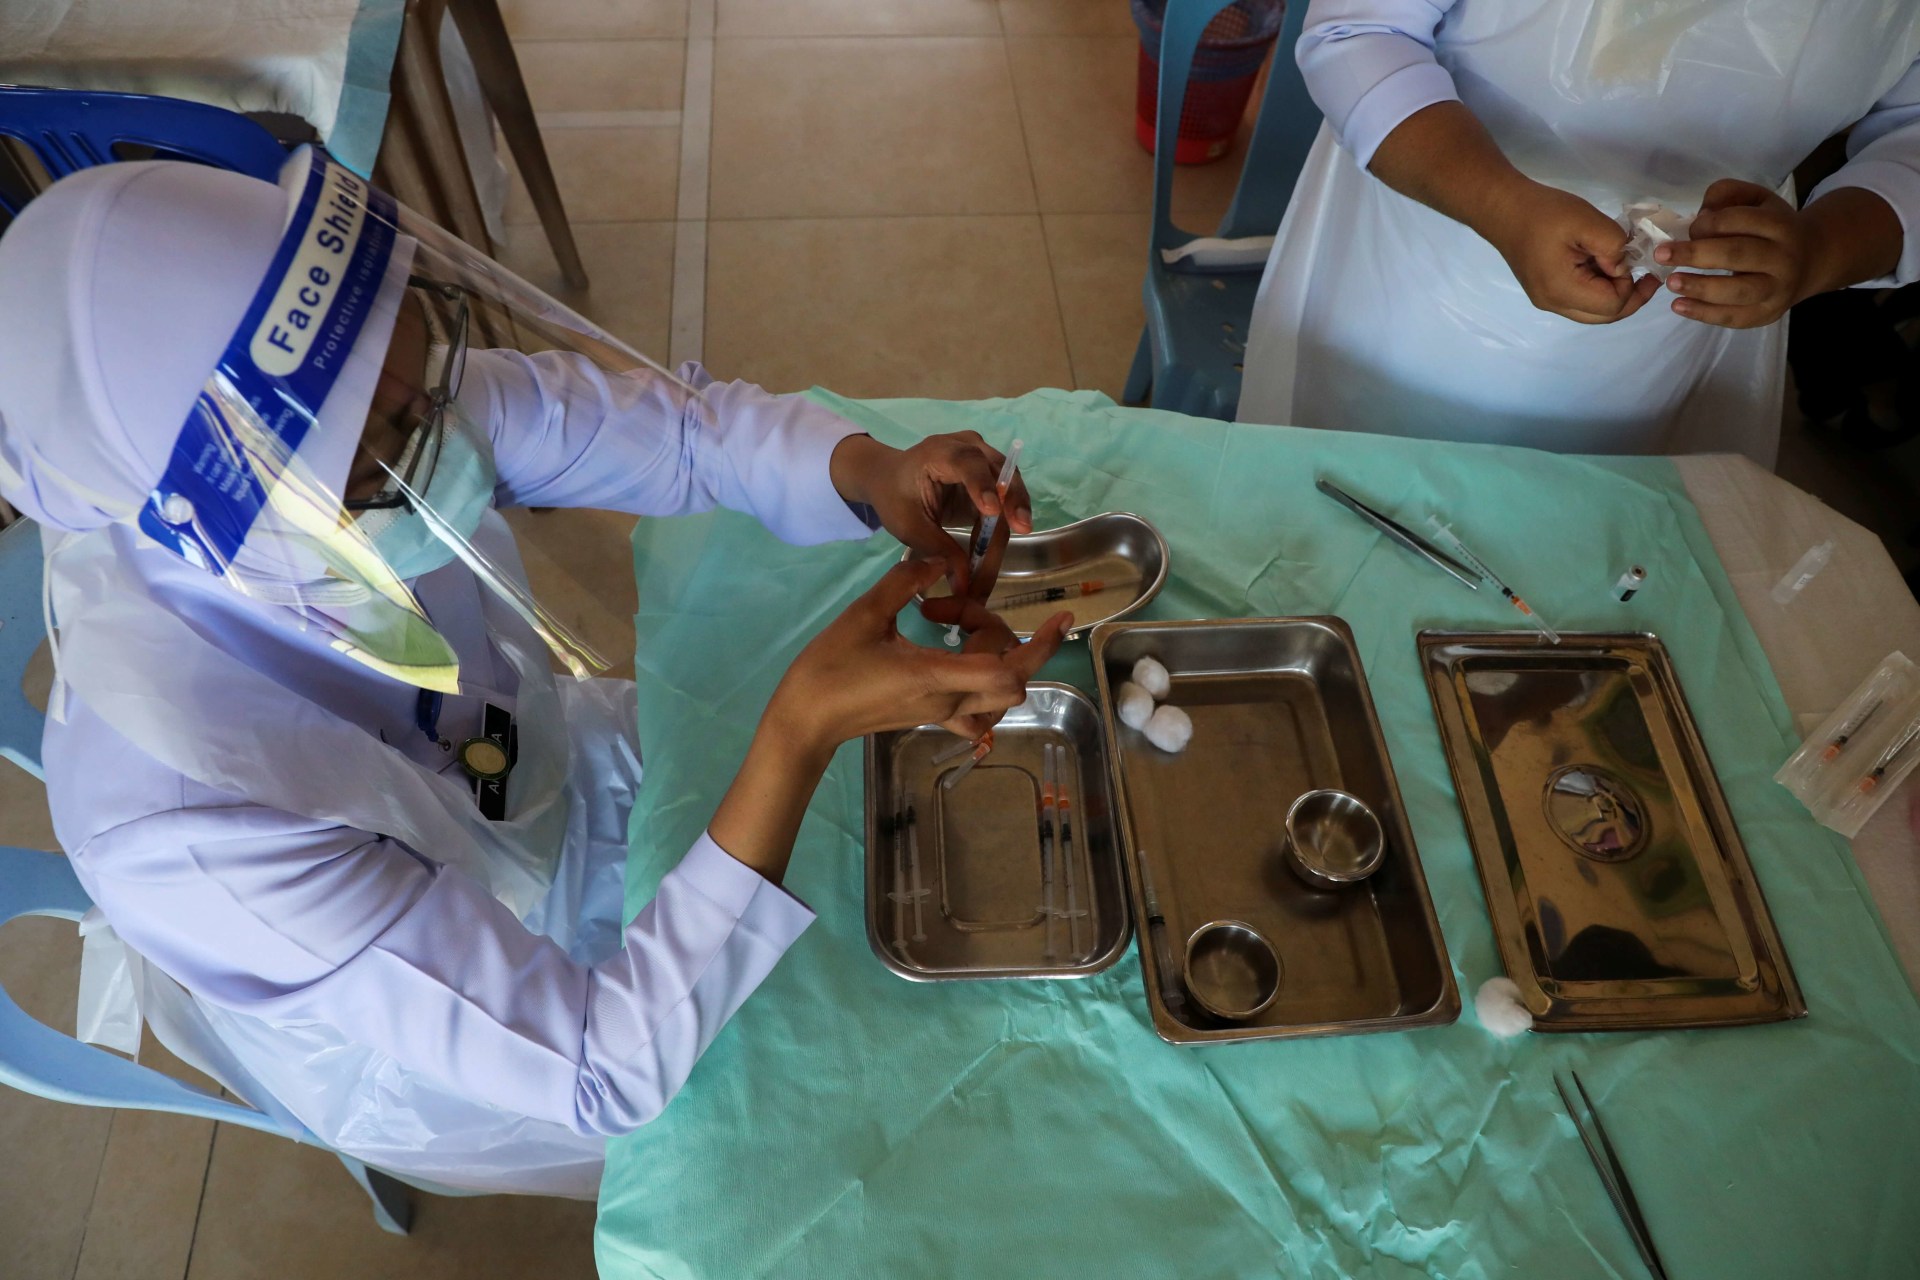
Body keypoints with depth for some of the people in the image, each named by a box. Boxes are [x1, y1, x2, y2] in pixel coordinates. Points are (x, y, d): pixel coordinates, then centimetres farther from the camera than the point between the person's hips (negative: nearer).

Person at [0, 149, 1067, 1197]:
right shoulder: (182, 827, -42)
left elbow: (693, 425, -16)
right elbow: (610, 1069, -37)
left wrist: (876, 473, -36)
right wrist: (805, 731, -47)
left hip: (546, 784, 5)